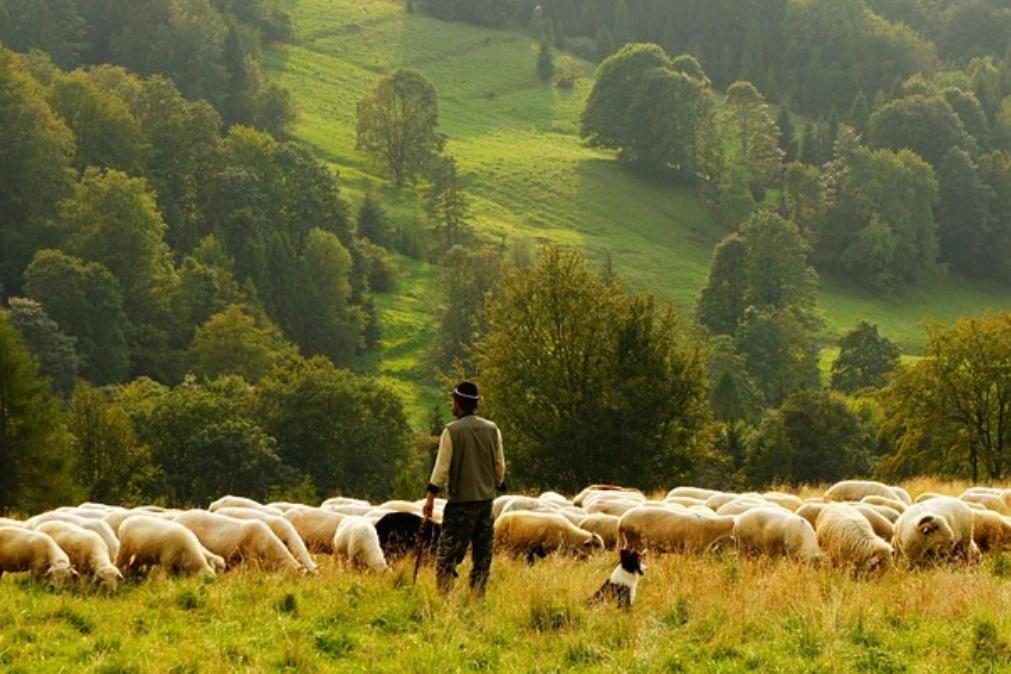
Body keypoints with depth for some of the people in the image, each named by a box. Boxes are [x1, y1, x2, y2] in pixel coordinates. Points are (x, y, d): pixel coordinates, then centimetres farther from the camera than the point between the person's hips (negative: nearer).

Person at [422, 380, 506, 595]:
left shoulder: (451, 432, -9)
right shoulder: (492, 430, 4)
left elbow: (442, 467, -9)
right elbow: (500, 466, 8)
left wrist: (430, 497, -5)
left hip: (460, 500, -4)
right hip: (486, 498, 4)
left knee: (447, 553, -2)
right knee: (483, 553, 10)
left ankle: (443, 596, -9)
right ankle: (477, 597, 9)